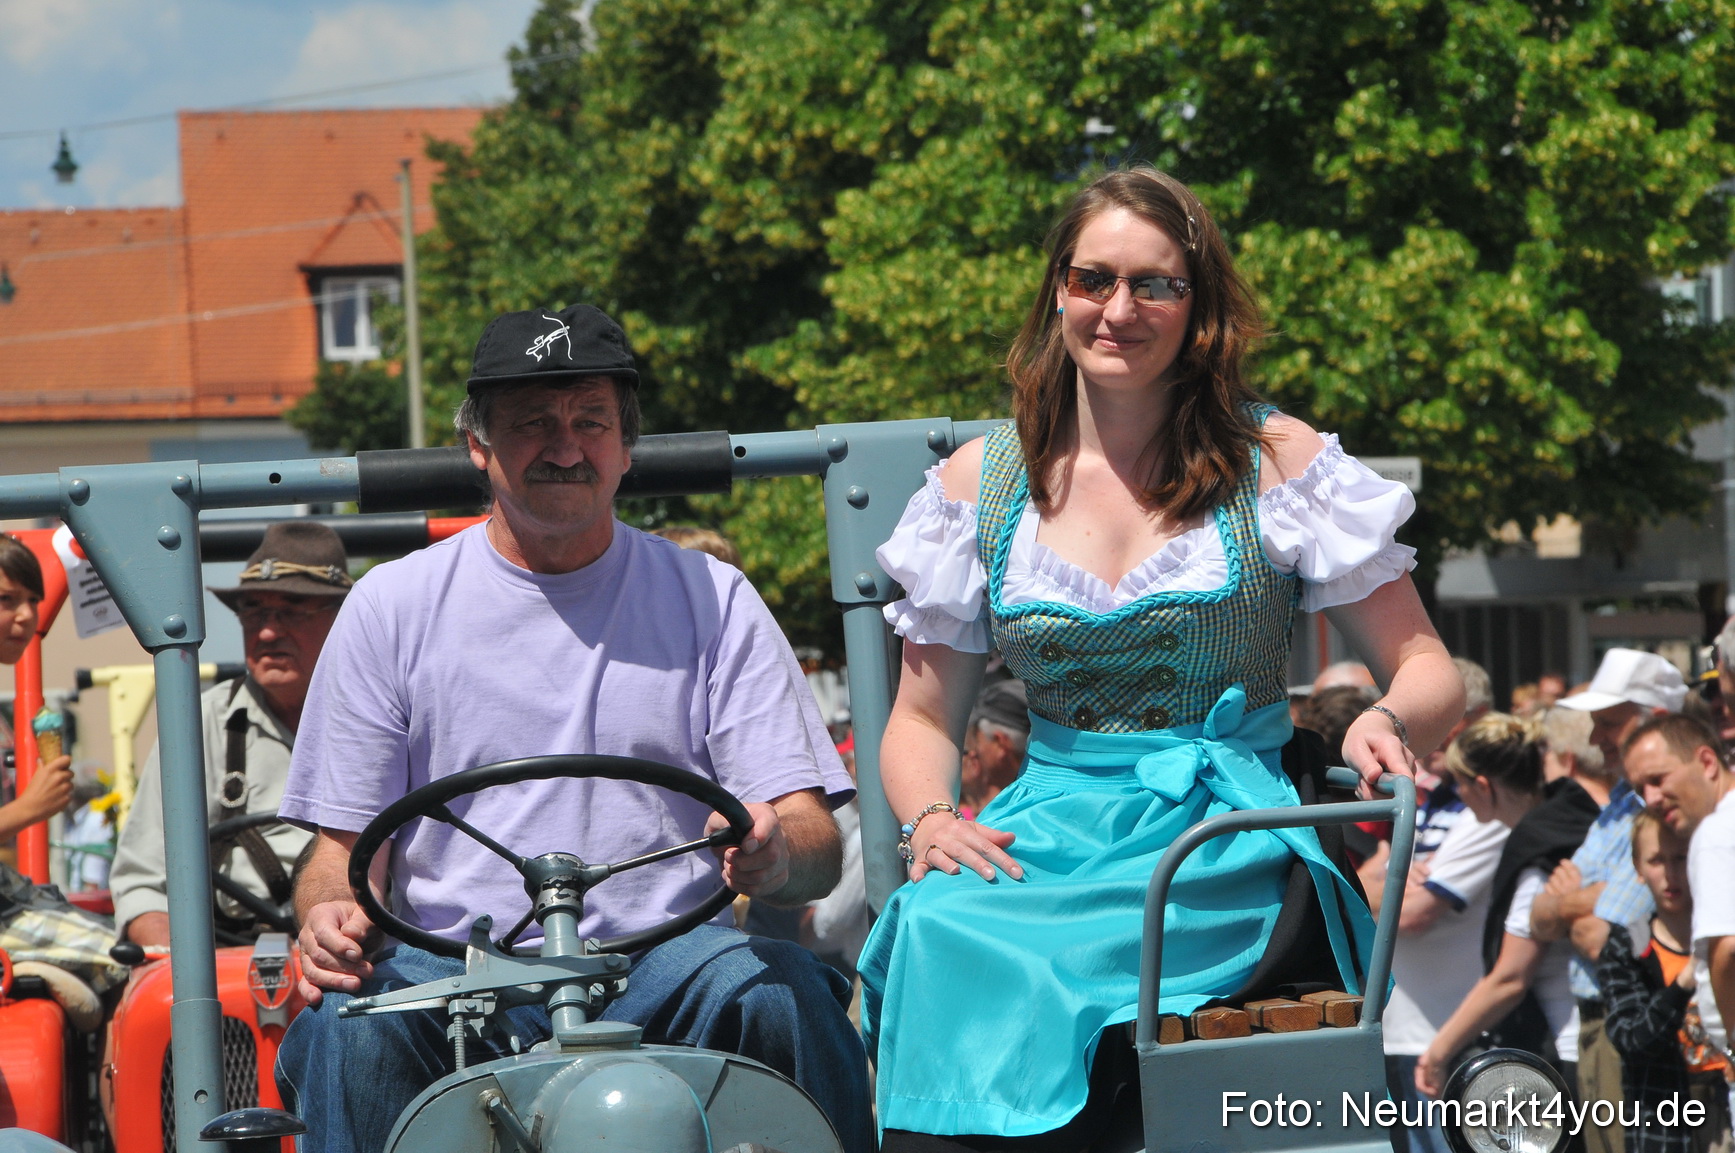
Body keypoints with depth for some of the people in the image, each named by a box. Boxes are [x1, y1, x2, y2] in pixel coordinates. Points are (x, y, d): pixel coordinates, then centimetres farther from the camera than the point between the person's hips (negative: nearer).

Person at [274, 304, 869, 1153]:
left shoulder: (710, 599, 13)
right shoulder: (393, 605, 13)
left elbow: (816, 849, 6)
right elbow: (344, 842, 12)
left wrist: (773, 855, -20)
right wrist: (330, 916, -13)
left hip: (665, 966, 0)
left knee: (784, 993, -32)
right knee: (347, 1023, -33)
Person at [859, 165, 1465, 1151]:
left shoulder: (1276, 463, 6)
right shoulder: (981, 483, 12)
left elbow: (1429, 672, 6)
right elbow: (925, 717, 17)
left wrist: (1388, 722, -18)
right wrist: (929, 821, -5)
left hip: (1226, 825, -2)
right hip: (1051, 825, 3)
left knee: (1025, 968, -34)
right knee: (938, 929, -32)